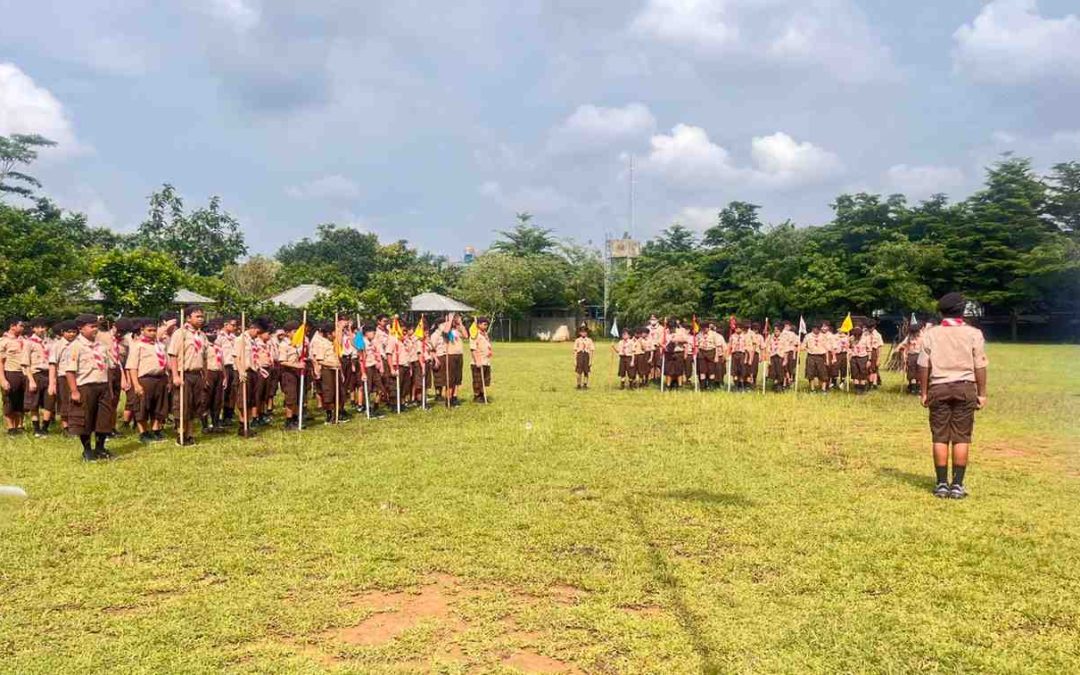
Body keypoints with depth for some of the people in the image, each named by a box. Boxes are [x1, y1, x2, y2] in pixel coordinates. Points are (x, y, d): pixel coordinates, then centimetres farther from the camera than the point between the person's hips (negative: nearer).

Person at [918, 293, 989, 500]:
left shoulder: (931, 334, 0)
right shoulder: (973, 334, -2)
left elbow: (923, 366, -1)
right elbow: (980, 367, -1)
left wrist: (924, 393, 7)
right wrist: (982, 394, 6)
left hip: (939, 389, 1)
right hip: (965, 388, 0)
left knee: (940, 438, 5)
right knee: (961, 438, 4)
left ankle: (942, 484, 7)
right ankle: (957, 485, 4)